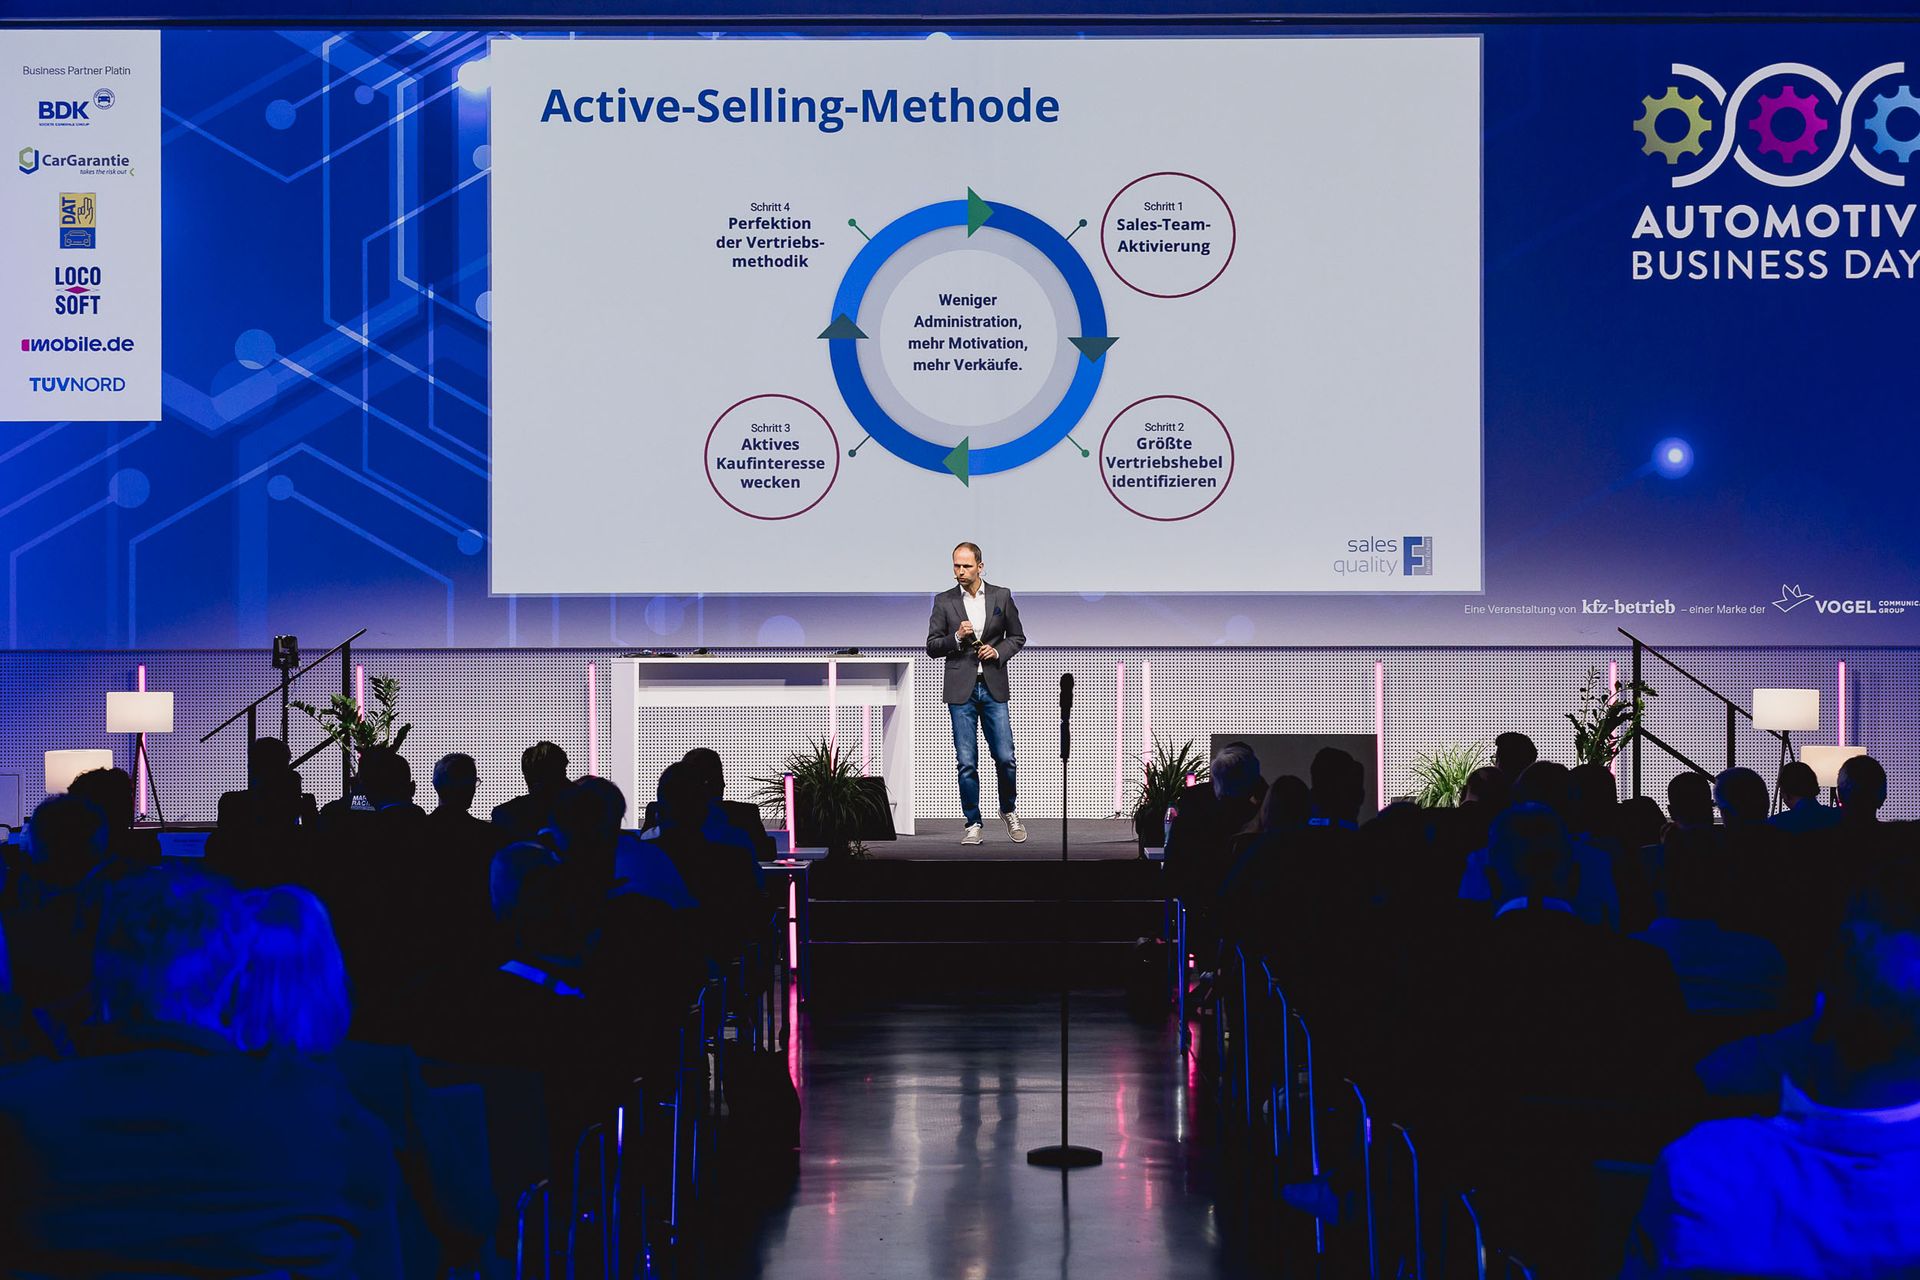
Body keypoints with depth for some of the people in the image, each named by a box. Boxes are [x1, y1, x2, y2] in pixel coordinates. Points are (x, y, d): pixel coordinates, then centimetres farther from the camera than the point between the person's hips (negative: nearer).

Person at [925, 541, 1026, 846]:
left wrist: (998, 651, -7)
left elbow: (1017, 636, 12)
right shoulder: (944, 601, 4)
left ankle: (1008, 811, 23)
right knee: (966, 762, 0)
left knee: (1005, 757, -1)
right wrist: (957, 638, -14)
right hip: (961, 690, 0)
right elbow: (932, 646, 4)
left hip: (994, 688, 0)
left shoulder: (1001, 596, 5)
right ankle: (973, 824, 8)